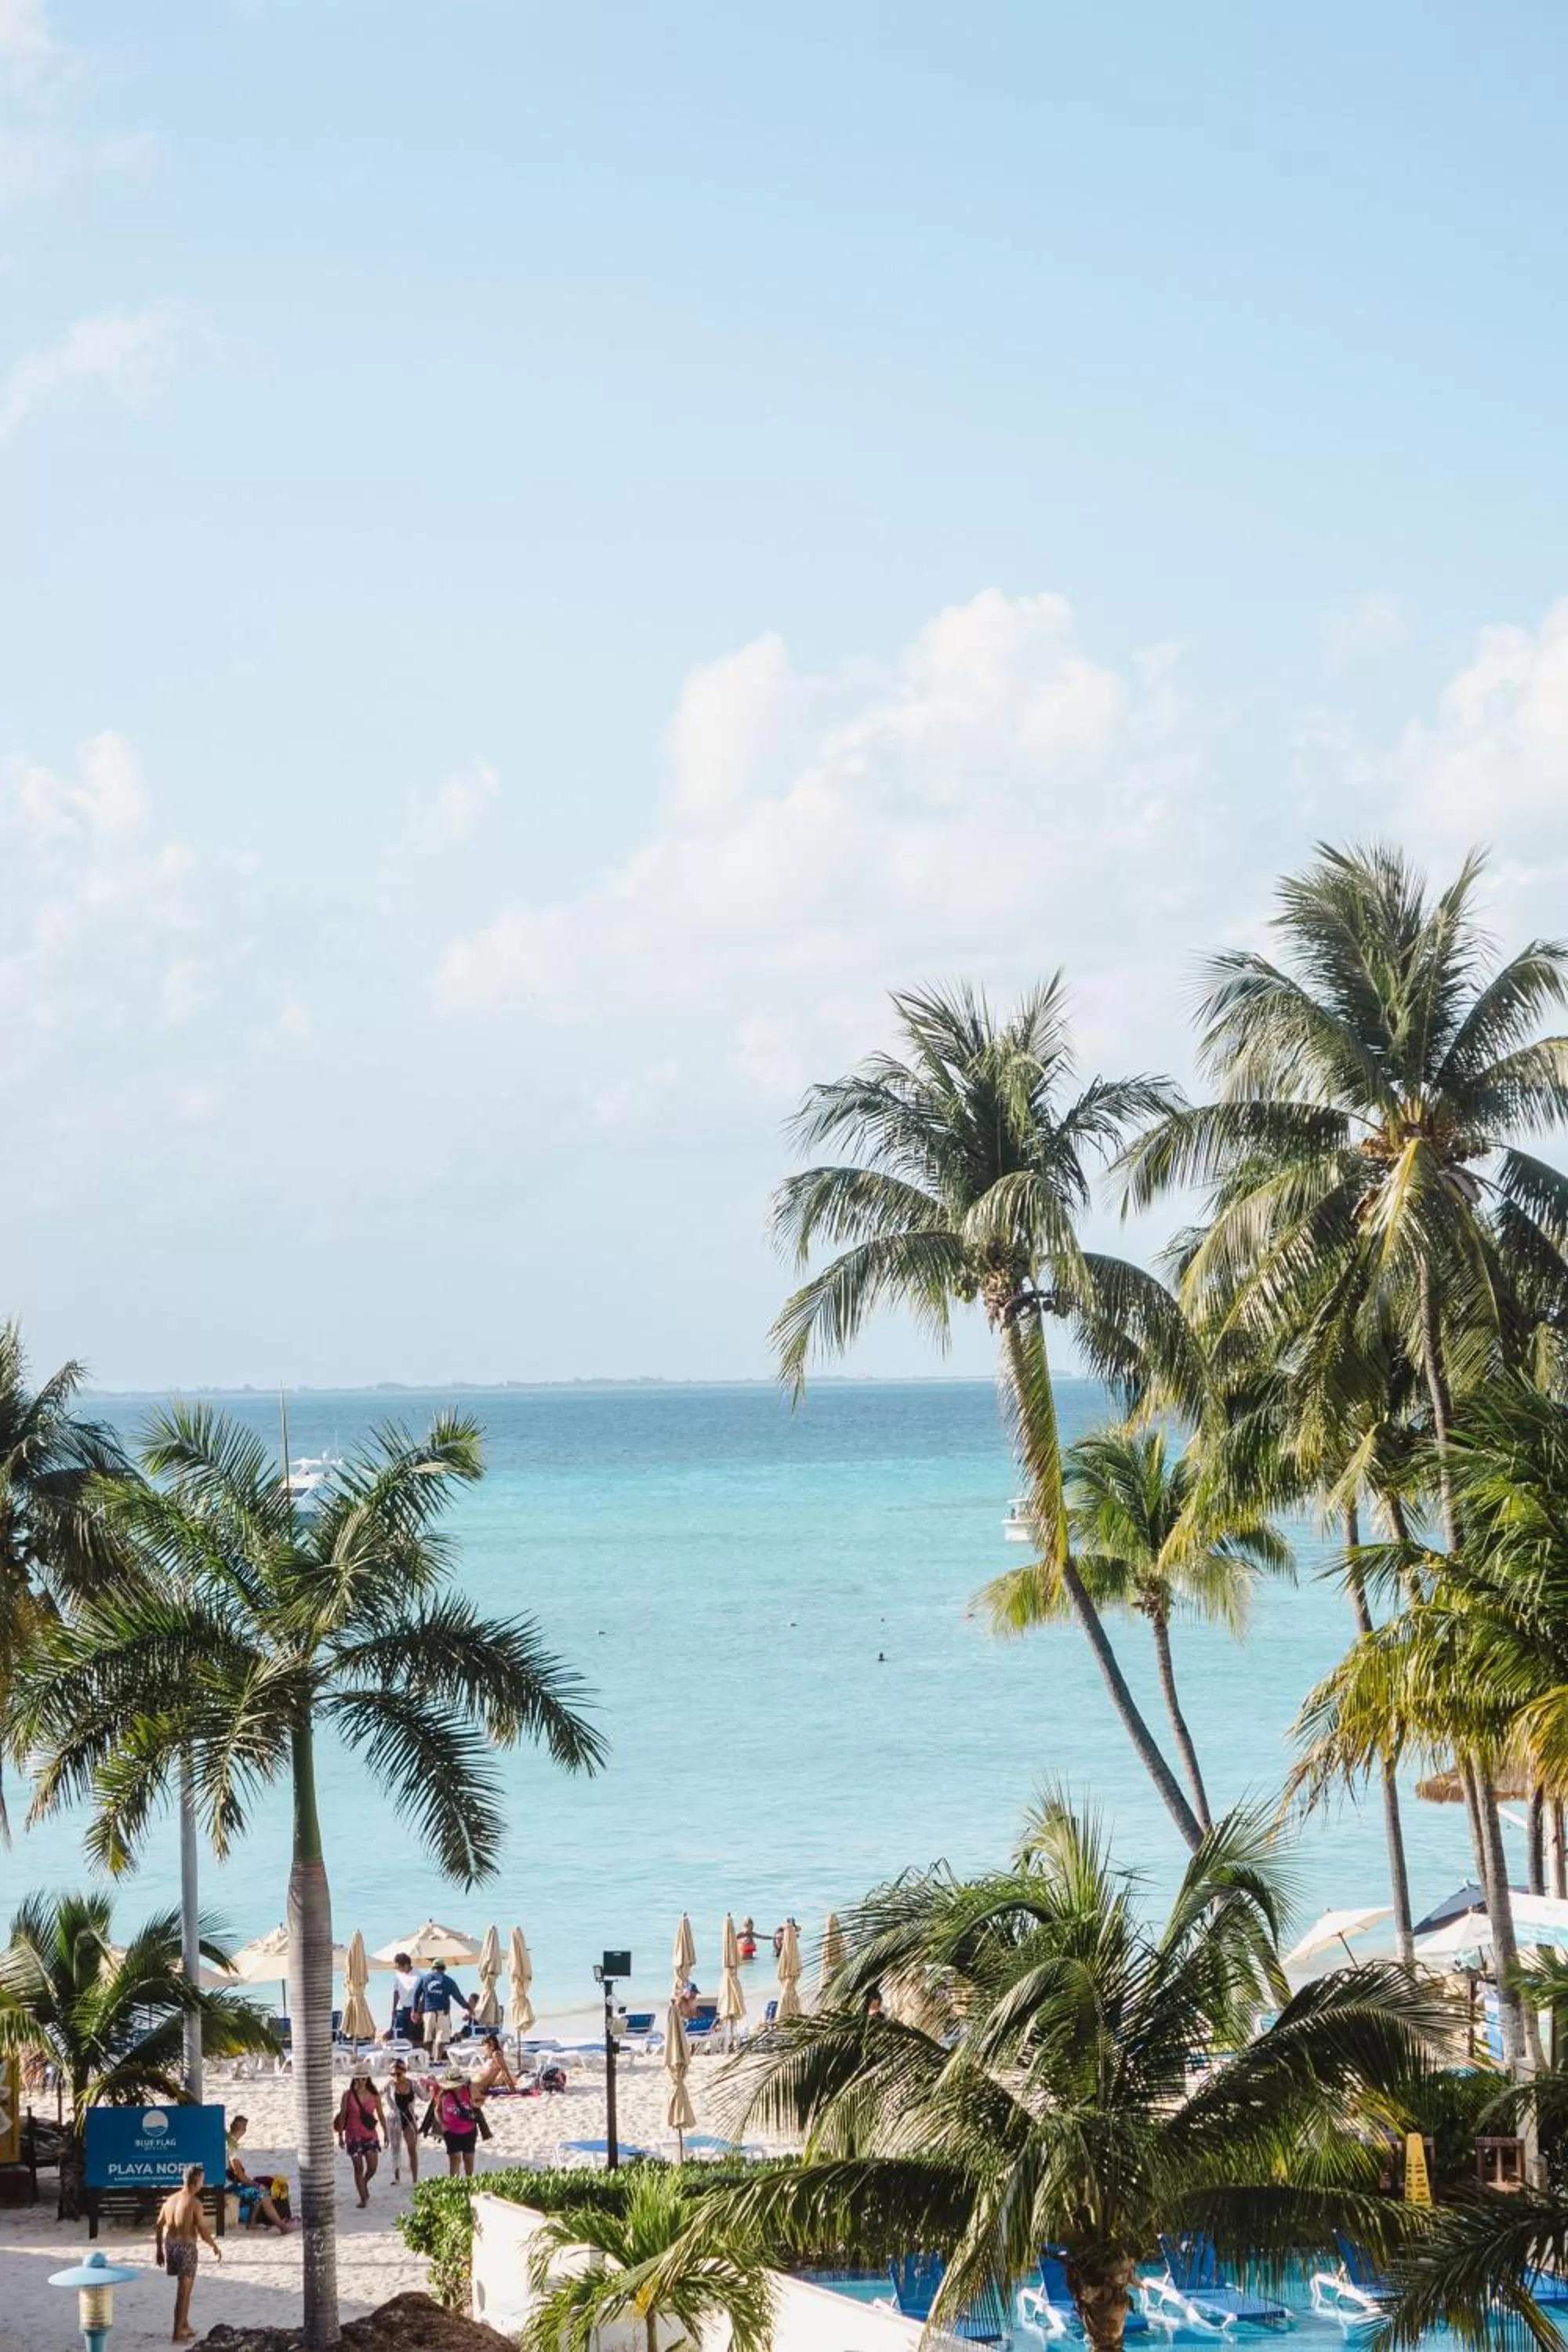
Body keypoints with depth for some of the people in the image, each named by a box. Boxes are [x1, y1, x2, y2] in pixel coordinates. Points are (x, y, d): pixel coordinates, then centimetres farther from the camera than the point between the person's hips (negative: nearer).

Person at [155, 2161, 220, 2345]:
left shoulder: (170, 2199, 5)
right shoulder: (194, 2203, -16)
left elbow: (159, 2227, 9)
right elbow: (203, 2231, -16)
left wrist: (160, 2251, 18)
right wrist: (215, 2247, 0)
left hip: (169, 2246, 7)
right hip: (186, 2247, -7)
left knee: (183, 2288, 23)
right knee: (184, 2292, 2)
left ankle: (184, 2326, 33)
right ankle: (178, 2334, 5)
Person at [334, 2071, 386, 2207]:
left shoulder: (374, 2095, 0)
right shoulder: (348, 2095, -4)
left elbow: (381, 2115, 7)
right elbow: (342, 2115, 1)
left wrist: (385, 2133, 6)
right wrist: (340, 2135, 1)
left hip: (370, 2135, 2)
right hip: (353, 2135, -2)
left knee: (372, 2167, -2)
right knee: (359, 2168, -1)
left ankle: (364, 2183, 31)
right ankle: (363, 2198, 8)